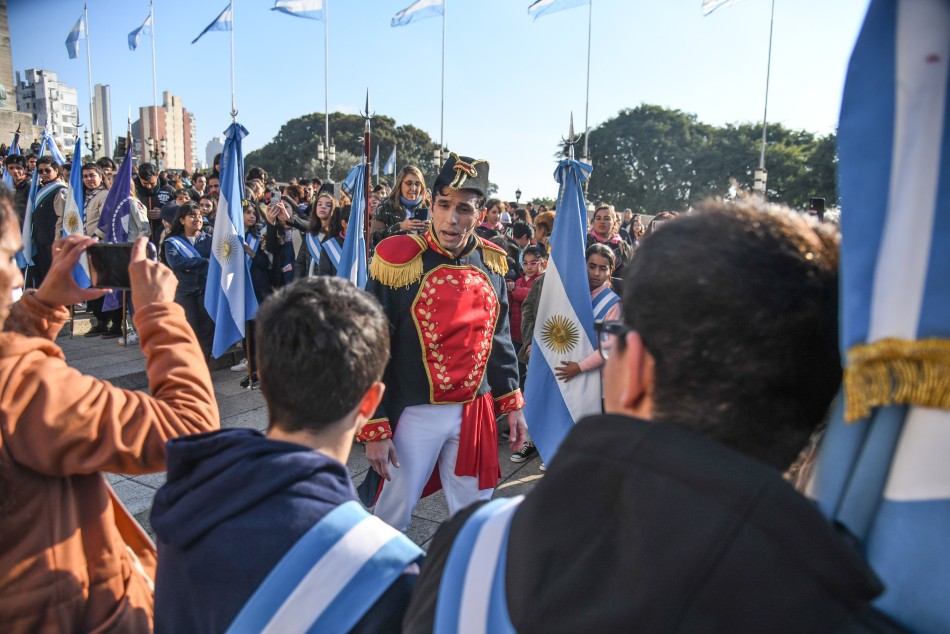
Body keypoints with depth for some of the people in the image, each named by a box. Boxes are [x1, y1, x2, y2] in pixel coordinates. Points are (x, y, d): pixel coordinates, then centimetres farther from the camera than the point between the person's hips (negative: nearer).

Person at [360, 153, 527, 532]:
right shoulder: (400, 262, -14)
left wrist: (512, 404, 11)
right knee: (391, 519, 10)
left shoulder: (491, 263, 1)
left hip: (475, 413, 4)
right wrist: (375, 431, -12)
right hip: (413, 415, -4)